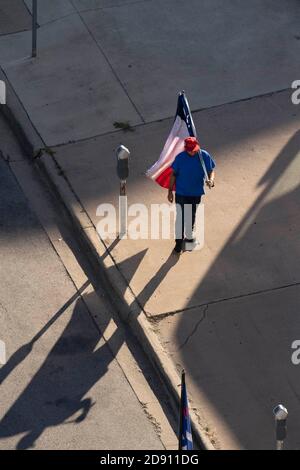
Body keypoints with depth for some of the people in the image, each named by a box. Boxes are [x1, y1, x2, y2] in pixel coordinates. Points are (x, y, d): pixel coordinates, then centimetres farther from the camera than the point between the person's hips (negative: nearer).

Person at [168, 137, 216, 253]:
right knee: (180, 217, -1)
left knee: (191, 217, 21)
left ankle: (189, 236, 42)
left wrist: (211, 180, -27)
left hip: (196, 193, 2)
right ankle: (179, 241, 11)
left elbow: (211, 171, -4)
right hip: (181, 192, -2)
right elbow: (173, 174, -6)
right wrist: (170, 191, -4)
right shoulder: (180, 157, -15)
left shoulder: (204, 156, -12)